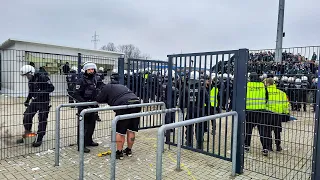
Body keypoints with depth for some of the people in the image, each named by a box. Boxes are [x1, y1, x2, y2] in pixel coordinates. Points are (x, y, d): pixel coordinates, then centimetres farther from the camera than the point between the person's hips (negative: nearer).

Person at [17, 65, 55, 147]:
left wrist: (42, 92, -28)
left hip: (44, 102, -7)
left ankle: (39, 139, 10)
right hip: (35, 101, 8)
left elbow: (51, 88, -19)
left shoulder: (42, 77, -17)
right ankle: (26, 135, 26)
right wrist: (27, 100, 13)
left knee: (42, 120, -2)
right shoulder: (30, 80, 9)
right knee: (27, 116, 6)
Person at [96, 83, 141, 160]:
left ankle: (119, 153, 13)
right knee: (131, 130, 16)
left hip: (125, 106, -7)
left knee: (120, 131, 5)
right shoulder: (120, 86, 35)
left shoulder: (106, 87, 15)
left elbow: (98, 100, 16)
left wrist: (108, 99, 33)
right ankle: (129, 150, 28)